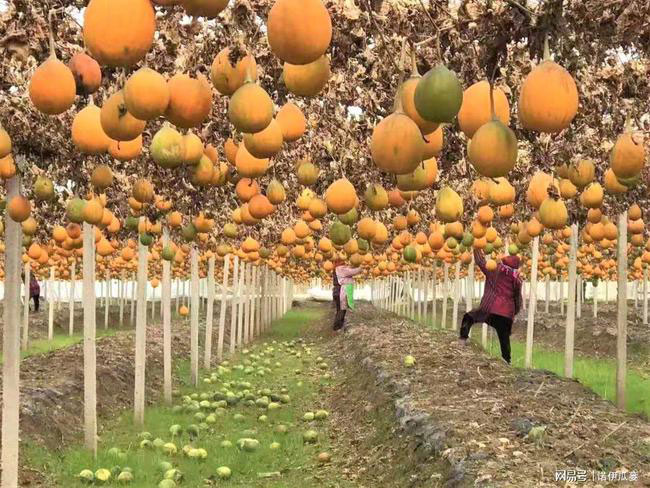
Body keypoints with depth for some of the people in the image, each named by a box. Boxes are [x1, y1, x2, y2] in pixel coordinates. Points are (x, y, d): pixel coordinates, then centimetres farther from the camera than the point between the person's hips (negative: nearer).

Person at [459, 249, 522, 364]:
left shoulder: (494, 270, -3)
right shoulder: (517, 279, 5)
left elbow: (480, 261, 6)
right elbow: (518, 298, 12)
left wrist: (476, 248, 20)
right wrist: (515, 311, 25)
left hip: (489, 309, -2)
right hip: (506, 313, 2)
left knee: (468, 317, 19)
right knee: (504, 338, 10)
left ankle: (463, 339, 3)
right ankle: (507, 361, 10)